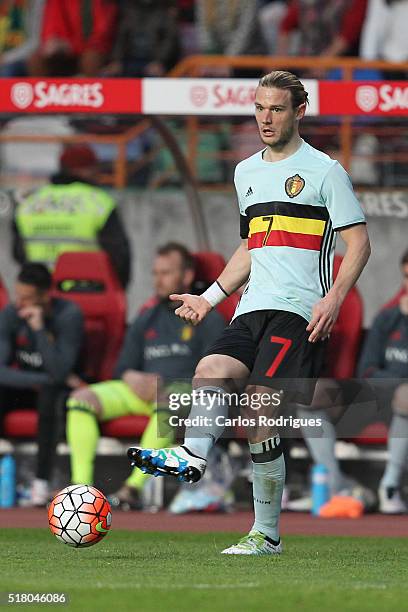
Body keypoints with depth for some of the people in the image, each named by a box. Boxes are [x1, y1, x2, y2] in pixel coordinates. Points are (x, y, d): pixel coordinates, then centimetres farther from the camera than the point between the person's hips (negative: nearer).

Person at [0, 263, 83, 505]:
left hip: (60, 388, -4)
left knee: (50, 394, -38)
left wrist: (39, 328, -34)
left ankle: (42, 481, -37)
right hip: (24, 384, 4)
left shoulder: (69, 315, -20)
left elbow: (59, 372, -28)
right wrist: (47, 379, -23)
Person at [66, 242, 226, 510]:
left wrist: (161, 386, -16)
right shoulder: (147, 318, 23)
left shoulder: (207, 319, 6)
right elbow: (123, 368, 21)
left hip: (186, 390, -6)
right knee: (82, 398, -16)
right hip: (142, 389, 6)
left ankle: (134, 488, -43)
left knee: (167, 401, -41)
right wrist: (133, 378, -5)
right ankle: (81, 486, -27)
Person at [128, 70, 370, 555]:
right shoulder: (246, 173, 22)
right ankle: (191, 456, -41)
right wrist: (209, 298, 21)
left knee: (259, 408, -19)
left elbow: (358, 242, -1)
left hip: (298, 310, -6)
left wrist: (333, 298, -15)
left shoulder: (324, 170, 2)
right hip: (252, 310, 6)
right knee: (211, 370, -23)